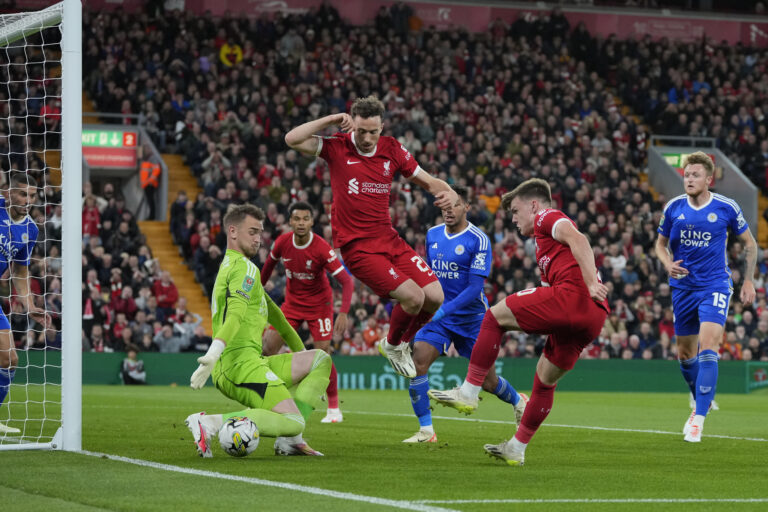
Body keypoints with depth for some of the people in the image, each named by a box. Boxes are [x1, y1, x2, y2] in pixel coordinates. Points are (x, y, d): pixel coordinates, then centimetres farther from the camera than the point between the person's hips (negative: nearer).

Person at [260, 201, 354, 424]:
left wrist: (343, 313, -37)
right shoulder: (282, 243, -13)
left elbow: (347, 281, -25)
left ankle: (334, 408, 5)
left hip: (319, 303, -4)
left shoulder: (322, 249, -25)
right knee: (269, 346, -9)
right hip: (292, 302, 4)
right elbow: (270, 263, 11)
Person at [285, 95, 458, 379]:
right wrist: (331, 120, -18)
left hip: (389, 239, 5)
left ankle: (404, 342, 26)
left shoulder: (392, 149, 4)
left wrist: (448, 193, -10)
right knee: (413, 296, -19)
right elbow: (293, 139, -18)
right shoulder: (337, 147, -6)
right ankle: (392, 345, 12)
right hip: (356, 246, -5)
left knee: (435, 297, -4)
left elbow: (427, 181, 11)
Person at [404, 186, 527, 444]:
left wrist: (443, 310, -29)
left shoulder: (478, 240, -15)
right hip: (437, 314, 4)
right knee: (418, 362, -19)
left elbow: (475, 288, -21)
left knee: (487, 380, 5)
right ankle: (426, 430, -12)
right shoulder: (433, 235, 3)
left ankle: (519, 402, 39)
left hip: (471, 317, -4)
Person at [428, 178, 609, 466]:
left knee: (494, 317, -1)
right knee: (545, 380, 19)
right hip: (594, 316, 10)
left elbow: (577, 240, -12)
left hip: (574, 293, -10)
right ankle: (517, 448, 26)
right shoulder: (547, 243, 37)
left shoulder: (547, 218, 9)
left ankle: (469, 392, -4)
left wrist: (591, 283, -23)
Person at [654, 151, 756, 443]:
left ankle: (698, 420, -21)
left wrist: (748, 280, 1)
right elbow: (661, 243, 13)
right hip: (683, 287, 4)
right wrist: (668, 264, -9)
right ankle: (702, 402, 38)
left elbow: (749, 243, 7)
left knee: (707, 347, -20)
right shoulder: (674, 208, -1)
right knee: (685, 353, 11)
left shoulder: (726, 208, -7)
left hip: (715, 286, -4)